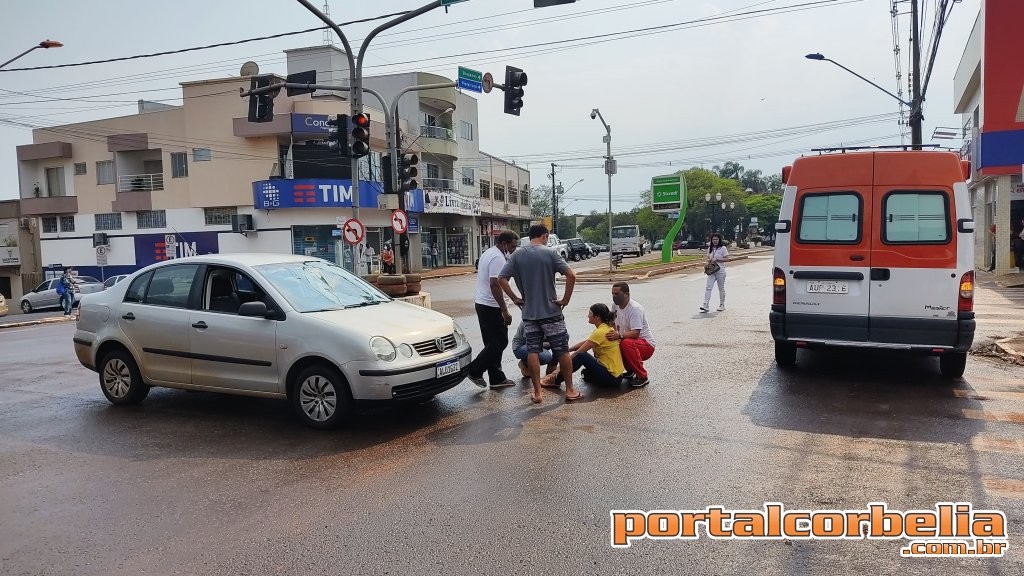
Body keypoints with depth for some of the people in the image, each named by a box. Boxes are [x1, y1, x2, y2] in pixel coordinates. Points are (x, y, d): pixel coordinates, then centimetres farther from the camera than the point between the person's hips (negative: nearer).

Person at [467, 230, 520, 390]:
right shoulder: (498, 258, -18)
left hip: (481, 303, 11)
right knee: (500, 342, -3)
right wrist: (505, 311, -23)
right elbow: (495, 285, -25)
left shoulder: (488, 253, 14)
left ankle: (497, 378, 18)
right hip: (491, 307, -10)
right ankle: (475, 371, 1)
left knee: (493, 343, 13)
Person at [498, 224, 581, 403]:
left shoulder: (517, 255, 2)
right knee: (562, 351, 7)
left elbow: (501, 279, -3)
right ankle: (570, 390, 13)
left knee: (533, 352, 7)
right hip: (551, 311, -3)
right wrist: (565, 300, -8)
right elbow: (571, 275, -16)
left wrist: (515, 298, 3)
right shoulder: (550, 253, -7)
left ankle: (537, 392, 9)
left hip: (529, 313, 3)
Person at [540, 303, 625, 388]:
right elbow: (585, 343, 17)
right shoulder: (607, 328, 10)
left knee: (581, 356, -23)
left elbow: (578, 353, -16)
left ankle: (556, 380, -13)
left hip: (612, 377, -10)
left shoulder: (600, 332, -18)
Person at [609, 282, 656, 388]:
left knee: (626, 343, -36)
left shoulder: (635, 309, -22)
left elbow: (635, 333, -31)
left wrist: (619, 335, -45)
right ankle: (630, 370, 13)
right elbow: (613, 325, 11)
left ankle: (642, 377, -21)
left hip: (647, 344, -9)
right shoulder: (616, 306, 4)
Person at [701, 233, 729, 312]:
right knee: (708, 287, -9)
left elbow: (727, 259, -10)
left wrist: (716, 259, -18)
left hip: (720, 271, -4)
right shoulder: (710, 248, 12)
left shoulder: (723, 248, -5)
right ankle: (705, 305, -14)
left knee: (721, 288, 8)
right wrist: (709, 260, -3)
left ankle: (722, 305, 20)